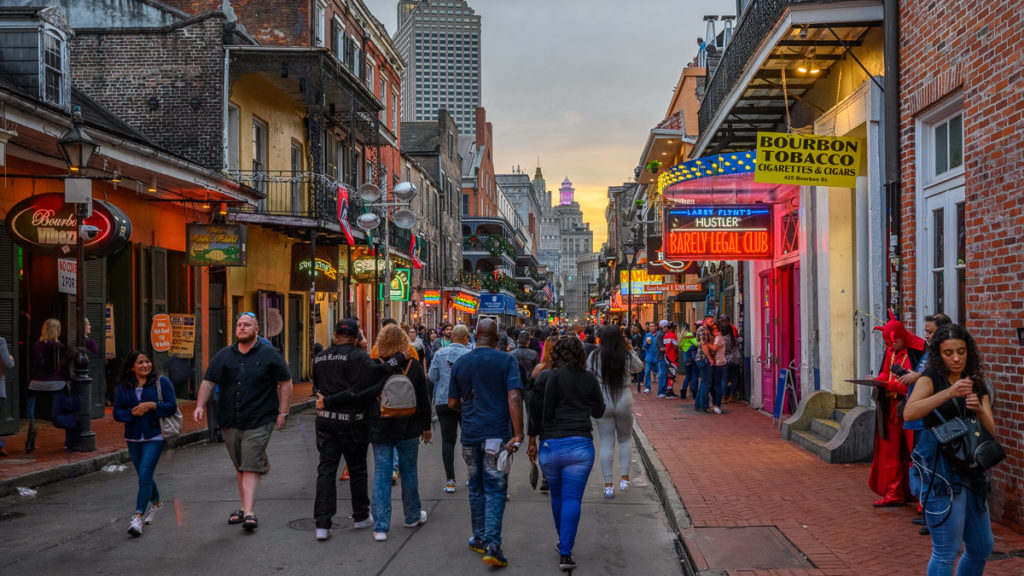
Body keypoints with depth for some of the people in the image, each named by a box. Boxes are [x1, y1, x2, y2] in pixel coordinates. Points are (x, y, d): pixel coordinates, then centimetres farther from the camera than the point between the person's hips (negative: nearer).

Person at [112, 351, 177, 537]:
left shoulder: (162, 382, -2)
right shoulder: (123, 387, 7)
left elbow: (172, 407, -6)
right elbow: (117, 413, 5)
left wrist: (151, 405, -19)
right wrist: (132, 412, -14)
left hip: (154, 437, -4)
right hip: (133, 438, 5)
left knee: (145, 475, -15)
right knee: (143, 476, 16)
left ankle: (138, 517, -16)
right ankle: (156, 502, 41)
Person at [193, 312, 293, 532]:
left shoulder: (269, 354, 2)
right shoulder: (224, 355, 10)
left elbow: (285, 383, 3)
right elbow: (208, 382, 7)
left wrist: (283, 412, -3)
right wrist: (200, 405, -8)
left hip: (258, 422, -4)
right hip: (230, 422, 4)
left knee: (251, 467, -11)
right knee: (240, 467, 12)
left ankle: (249, 513, -15)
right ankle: (245, 508, 23)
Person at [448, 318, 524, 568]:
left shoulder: (460, 364, 6)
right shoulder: (506, 361, -5)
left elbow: (453, 403, 9)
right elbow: (514, 397, -16)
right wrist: (518, 434, -18)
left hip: (470, 435, 3)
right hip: (497, 434, -3)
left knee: (476, 487, 18)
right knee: (495, 490, 0)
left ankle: (479, 539, 27)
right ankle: (492, 546, -9)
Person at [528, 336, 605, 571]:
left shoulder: (546, 378, -2)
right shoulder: (588, 379, 4)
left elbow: (536, 412, -1)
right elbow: (598, 411, 16)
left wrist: (532, 441, 9)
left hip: (550, 445, 0)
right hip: (580, 444, 0)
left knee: (557, 496, 18)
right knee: (572, 499, 0)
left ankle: (563, 542, 32)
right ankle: (565, 553, -7)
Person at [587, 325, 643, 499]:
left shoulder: (593, 357, -5)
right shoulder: (627, 357, -6)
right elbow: (639, 368, 13)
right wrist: (630, 349, 13)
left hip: (602, 402, 0)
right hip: (624, 401, 0)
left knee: (606, 443, 6)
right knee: (625, 440, 19)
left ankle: (608, 485, 6)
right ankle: (624, 477, 12)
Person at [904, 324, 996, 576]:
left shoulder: (977, 384, 12)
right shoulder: (931, 378, -5)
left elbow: (991, 430, 4)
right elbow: (909, 413, -23)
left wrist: (979, 410, -17)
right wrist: (948, 393, -32)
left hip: (971, 469, 7)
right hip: (940, 467, -7)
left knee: (981, 547, 15)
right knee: (946, 551, -6)